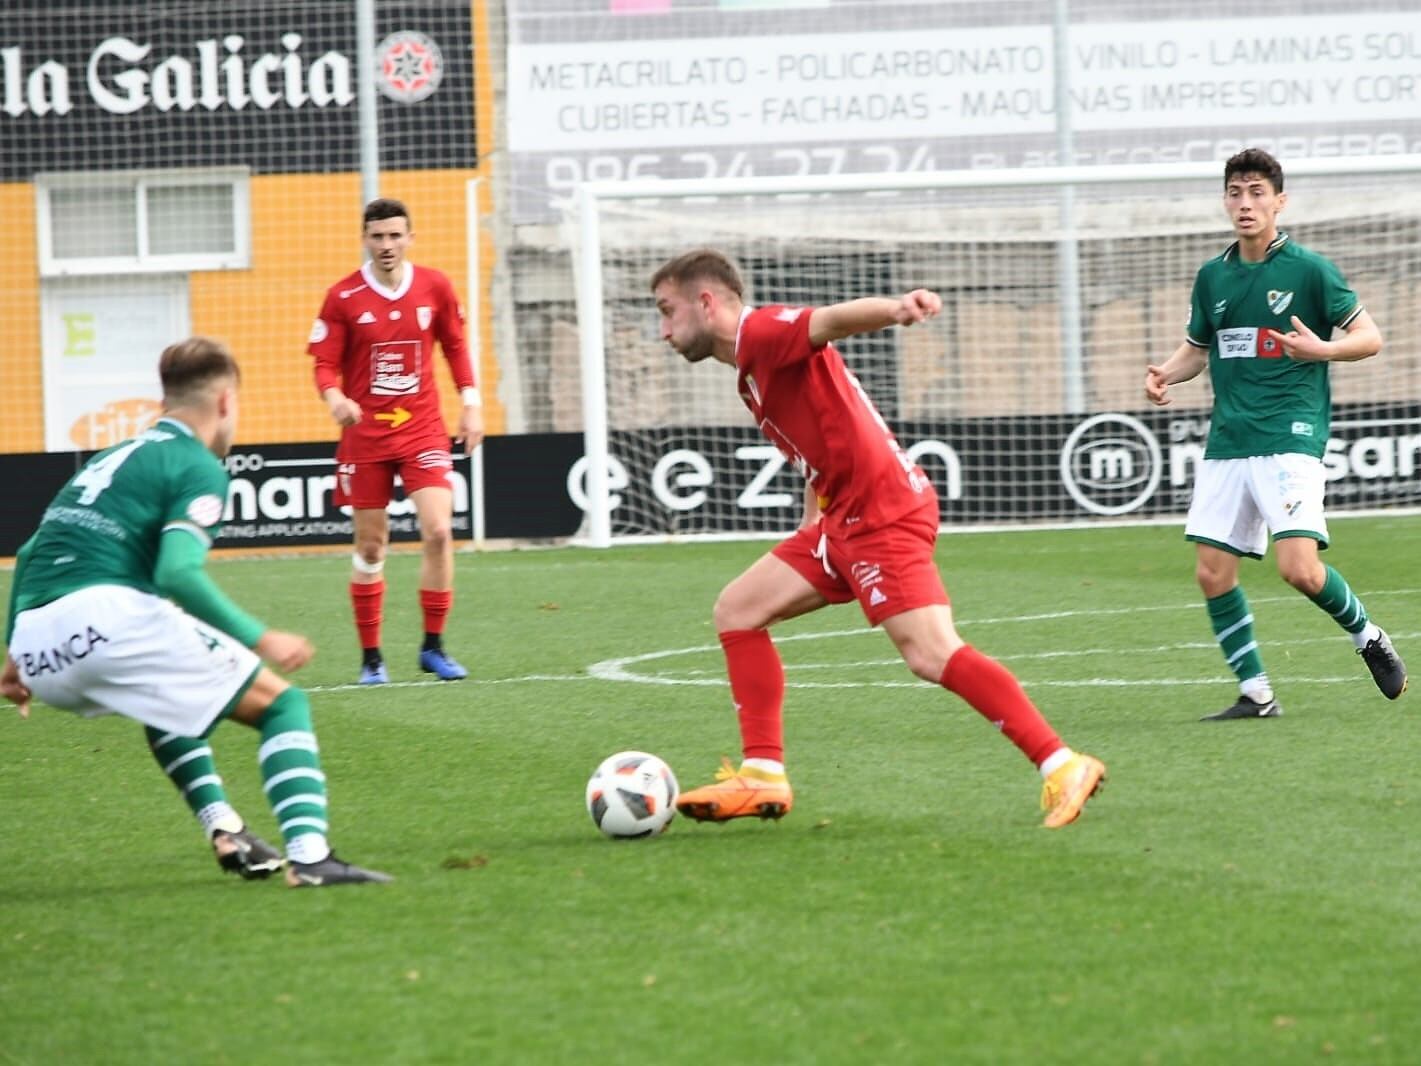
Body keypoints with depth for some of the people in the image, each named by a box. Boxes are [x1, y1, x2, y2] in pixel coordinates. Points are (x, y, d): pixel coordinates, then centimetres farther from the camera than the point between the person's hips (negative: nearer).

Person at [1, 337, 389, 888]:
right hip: (108, 617, -8)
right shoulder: (199, 467, 3)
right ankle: (309, 856, -14)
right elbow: (178, 572, -13)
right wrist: (259, 639, -9)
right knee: (281, 704, 5)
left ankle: (224, 830, 23)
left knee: (166, 696, 38)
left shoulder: (111, 459, 27)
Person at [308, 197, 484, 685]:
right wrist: (335, 398, -23)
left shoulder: (435, 286, 1)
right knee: (370, 546, 4)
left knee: (439, 530, -14)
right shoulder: (343, 297, -5)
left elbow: (456, 346, 14)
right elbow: (324, 363, -3)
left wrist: (471, 403, 8)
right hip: (365, 434, -1)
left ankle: (433, 646, 0)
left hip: (423, 429, 1)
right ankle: (371, 657, 15)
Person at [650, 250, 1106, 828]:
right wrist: (809, 533, 30)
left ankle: (1061, 767, -20)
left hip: (882, 512, -10)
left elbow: (832, 319, -27)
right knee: (738, 608, 12)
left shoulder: (762, 331, -6)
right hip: (843, 518, 10)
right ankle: (762, 777, 10)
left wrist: (896, 308, -47)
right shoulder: (752, 367, 23)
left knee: (933, 655, -20)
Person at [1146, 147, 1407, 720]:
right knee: (1212, 572, -1)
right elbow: (1196, 348, 24)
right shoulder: (1213, 277, 11)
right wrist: (1165, 373, 3)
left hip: (1290, 437, -6)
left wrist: (1321, 349, -20)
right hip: (1227, 443, 6)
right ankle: (1256, 693, 11)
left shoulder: (1309, 269, -3)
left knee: (1299, 569, -18)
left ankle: (1367, 636, 10)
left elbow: (1369, 337, 0)